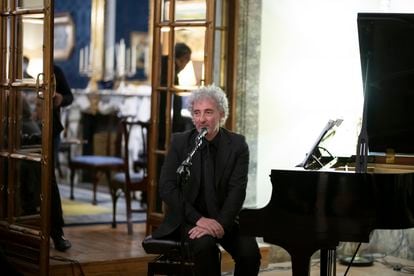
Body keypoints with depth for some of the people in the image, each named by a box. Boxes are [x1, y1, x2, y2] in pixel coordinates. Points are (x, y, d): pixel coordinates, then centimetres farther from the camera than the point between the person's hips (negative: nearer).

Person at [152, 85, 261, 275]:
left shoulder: (237, 145, -2)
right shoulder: (179, 142, -2)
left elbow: (237, 190, -10)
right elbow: (166, 188, -9)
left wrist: (220, 224, -26)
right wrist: (199, 219, -20)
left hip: (224, 219, 1)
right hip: (188, 218, -1)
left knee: (250, 252, -25)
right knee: (204, 245, -32)